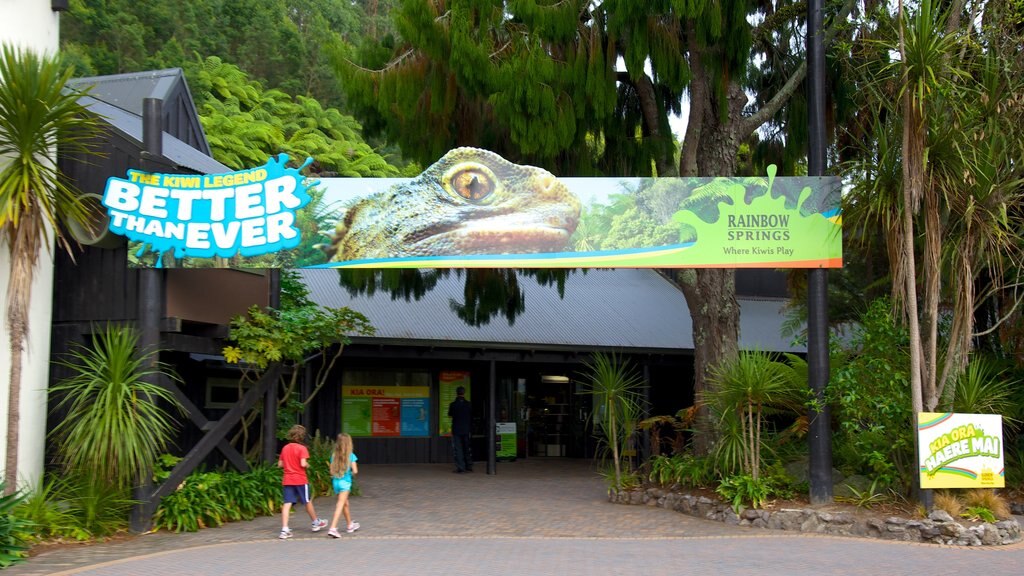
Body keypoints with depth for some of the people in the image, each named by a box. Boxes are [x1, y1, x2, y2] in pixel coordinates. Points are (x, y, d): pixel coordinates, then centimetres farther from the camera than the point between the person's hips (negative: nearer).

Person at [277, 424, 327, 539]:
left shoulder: (285, 448, 6)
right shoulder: (302, 448, -11)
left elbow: (280, 464, 9)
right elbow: (303, 464, -20)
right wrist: (307, 465, 1)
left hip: (287, 480, 4)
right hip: (300, 479, -4)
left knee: (287, 504, -2)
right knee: (307, 502, 13)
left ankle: (284, 530, -12)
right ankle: (316, 523, 30)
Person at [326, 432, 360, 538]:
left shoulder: (334, 455, 2)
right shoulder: (351, 456, -8)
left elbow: (332, 472, 1)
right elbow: (355, 471, -10)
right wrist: (351, 473, 11)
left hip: (335, 481, 5)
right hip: (345, 482, -5)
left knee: (345, 503, 22)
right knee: (340, 505, -7)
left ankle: (349, 525, 38)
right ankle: (333, 528, -19)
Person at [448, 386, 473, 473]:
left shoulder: (453, 404, -9)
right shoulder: (468, 404, -2)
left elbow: (450, 415, 6)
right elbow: (472, 417, 6)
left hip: (456, 430, -3)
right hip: (466, 430, 3)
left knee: (457, 449, 1)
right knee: (467, 448, 14)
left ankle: (460, 467, -3)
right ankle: (469, 466, 16)